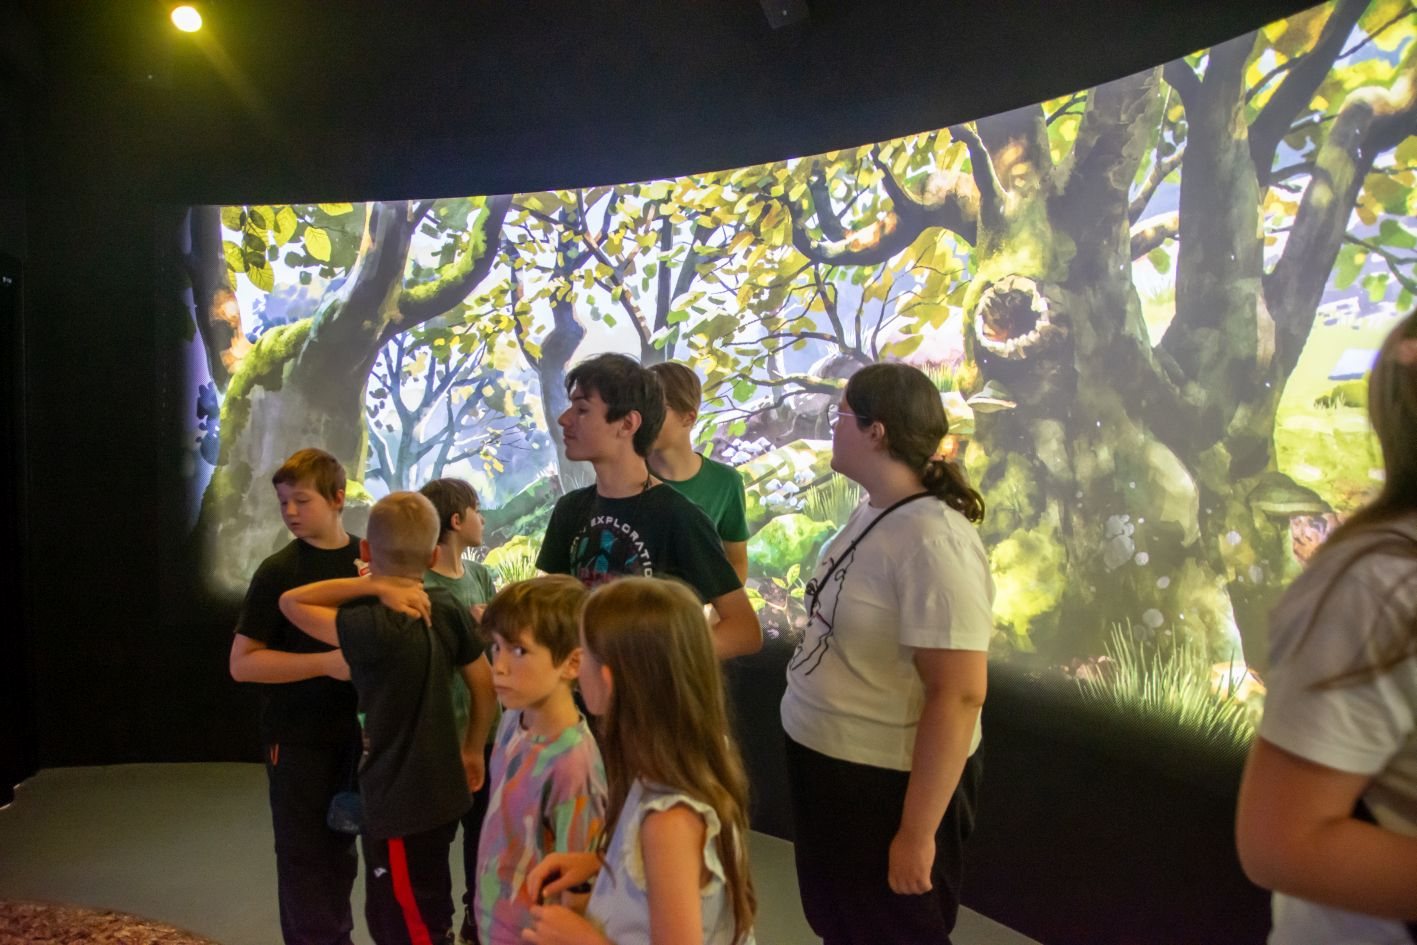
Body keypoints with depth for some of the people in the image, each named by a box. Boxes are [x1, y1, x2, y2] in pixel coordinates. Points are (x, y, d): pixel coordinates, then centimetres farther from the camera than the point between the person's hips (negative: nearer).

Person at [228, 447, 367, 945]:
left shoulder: (370, 561, 3)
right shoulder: (278, 571, -9)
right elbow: (242, 663, -12)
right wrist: (327, 663, -21)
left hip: (355, 732, 4)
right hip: (297, 739, -3)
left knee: (341, 849, 16)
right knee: (305, 857, 5)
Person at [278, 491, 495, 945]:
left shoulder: (374, 627, -24)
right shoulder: (448, 610, -4)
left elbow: (291, 602, -16)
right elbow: (484, 685, 5)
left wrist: (372, 586, -21)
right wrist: (472, 750, 18)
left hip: (399, 801, -7)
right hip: (440, 792, 7)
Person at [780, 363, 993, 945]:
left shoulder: (932, 542, -26)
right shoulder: (870, 512, 1)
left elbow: (958, 697, -27)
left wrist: (917, 832, -23)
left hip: (889, 783, -8)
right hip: (829, 764, 8)